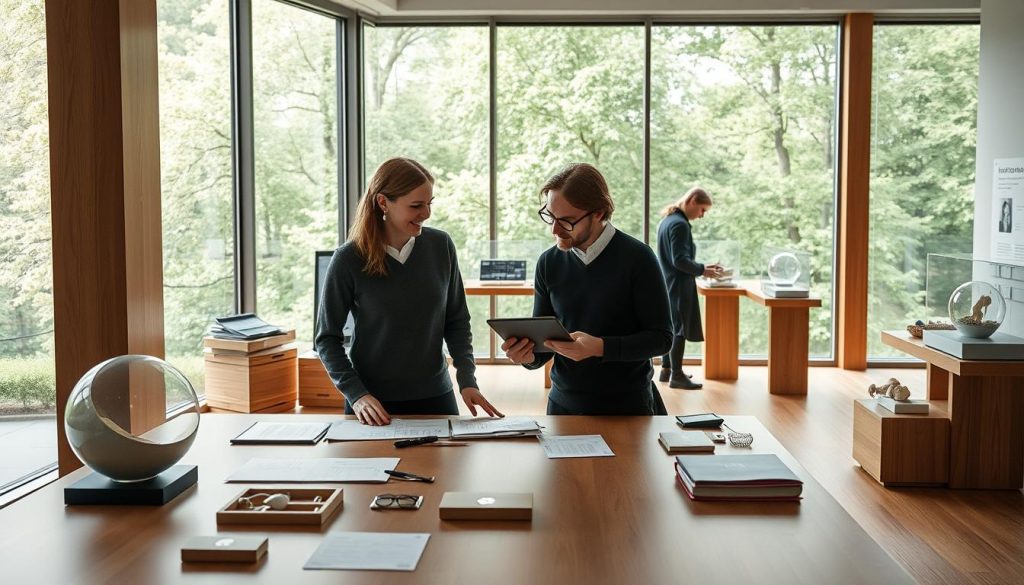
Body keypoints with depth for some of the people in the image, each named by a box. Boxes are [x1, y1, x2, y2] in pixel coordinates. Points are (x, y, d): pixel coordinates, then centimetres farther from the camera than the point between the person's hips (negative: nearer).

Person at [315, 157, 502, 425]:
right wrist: (356, 394, -15)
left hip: (435, 397, 3)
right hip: (373, 403, -3)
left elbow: (457, 322, 5)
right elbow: (327, 338, -5)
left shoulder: (441, 245, -4)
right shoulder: (348, 260, -12)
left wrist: (467, 379, -6)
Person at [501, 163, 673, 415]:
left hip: (627, 406, -3)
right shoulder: (548, 262, -1)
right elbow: (543, 339, 6)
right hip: (564, 404, 3)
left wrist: (600, 348, -27)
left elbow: (661, 337, -13)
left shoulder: (637, 257, -12)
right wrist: (529, 355, -18)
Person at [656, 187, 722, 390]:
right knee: (679, 329, -4)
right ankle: (676, 375, 0)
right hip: (679, 285, -10)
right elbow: (680, 260, -23)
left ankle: (667, 369, 24)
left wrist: (700, 268, 15)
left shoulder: (667, 220, 12)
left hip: (667, 284, 10)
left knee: (670, 327, 16)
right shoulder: (680, 224, -19)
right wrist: (703, 270, -12)